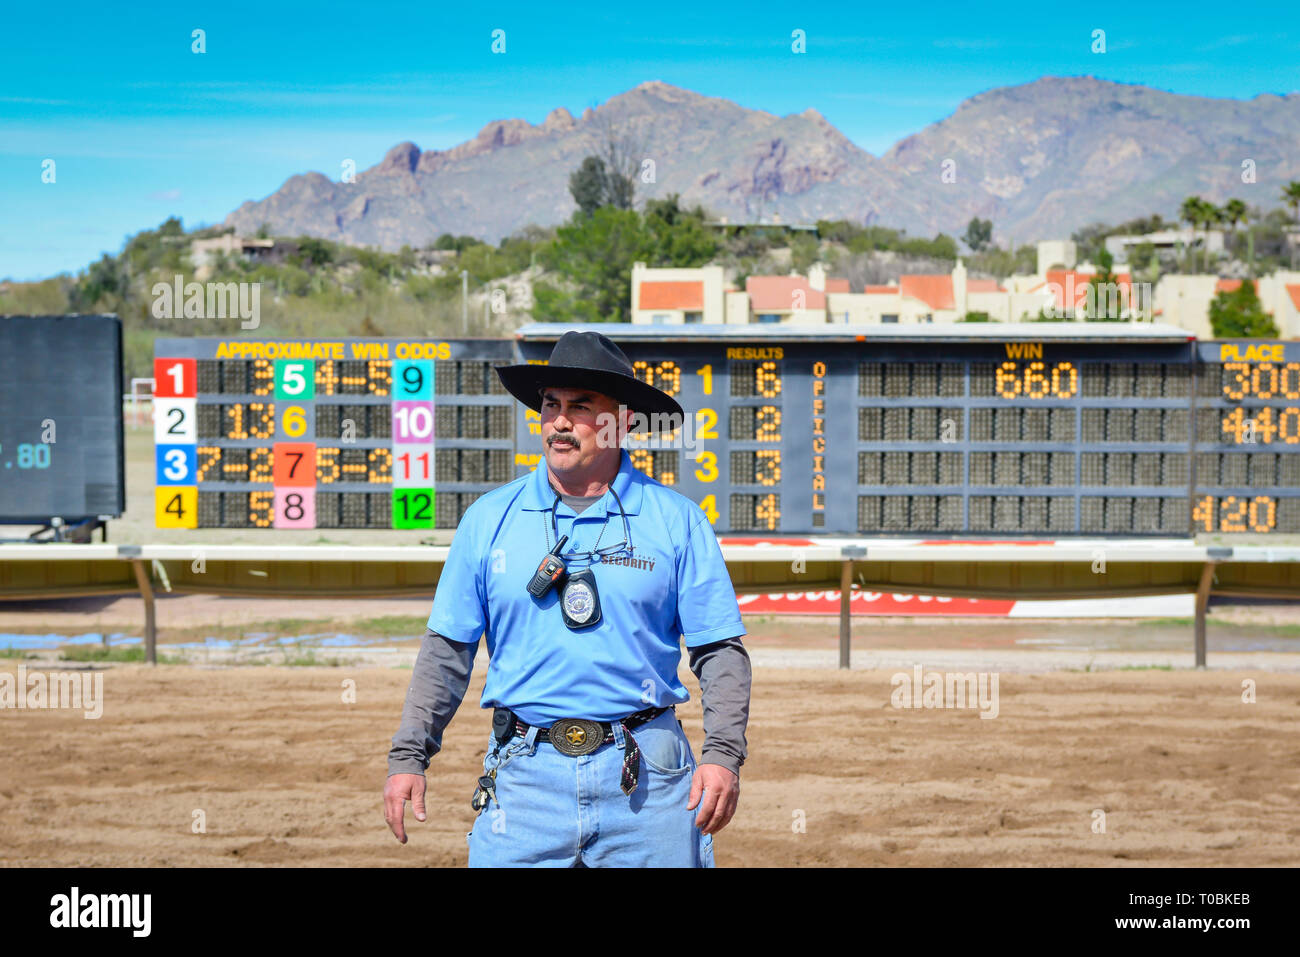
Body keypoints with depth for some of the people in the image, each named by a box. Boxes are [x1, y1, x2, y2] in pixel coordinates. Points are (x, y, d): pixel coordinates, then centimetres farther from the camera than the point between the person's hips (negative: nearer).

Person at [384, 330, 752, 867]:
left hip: (646, 778, -1)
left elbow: (720, 651, 2)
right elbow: (448, 649, 9)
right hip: (525, 772, 1)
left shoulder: (676, 520, 3)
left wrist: (723, 754, -10)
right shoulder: (490, 518, 7)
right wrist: (408, 756, 3)